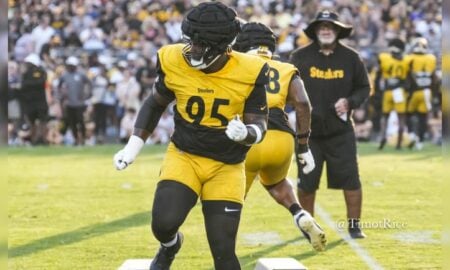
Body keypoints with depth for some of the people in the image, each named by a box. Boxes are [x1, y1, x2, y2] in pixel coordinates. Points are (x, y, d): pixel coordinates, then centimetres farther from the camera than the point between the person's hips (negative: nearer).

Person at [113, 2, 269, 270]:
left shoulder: (249, 73, -16)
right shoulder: (174, 62, -10)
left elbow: (259, 123, -9)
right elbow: (156, 104, 9)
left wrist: (245, 133, -33)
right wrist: (134, 146, 2)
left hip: (226, 167, -1)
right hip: (184, 156, 1)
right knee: (164, 223, -21)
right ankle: (170, 246, 18)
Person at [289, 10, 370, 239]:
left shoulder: (350, 58, 1)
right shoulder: (300, 57, -2)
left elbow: (364, 88, 10)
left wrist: (350, 102, -9)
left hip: (340, 131, 0)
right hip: (308, 131, 0)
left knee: (350, 180, -3)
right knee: (306, 181, 7)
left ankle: (354, 226, 10)